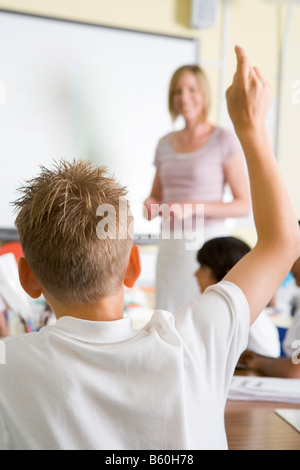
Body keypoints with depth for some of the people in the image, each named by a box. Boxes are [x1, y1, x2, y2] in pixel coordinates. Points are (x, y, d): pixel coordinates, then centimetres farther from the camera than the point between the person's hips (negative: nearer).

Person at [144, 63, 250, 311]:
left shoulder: (224, 140, -3)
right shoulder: (165, 143, 13)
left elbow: (244, 205, -7)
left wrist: (192, 208, -17)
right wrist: (151, 206, -1)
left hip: (208, 243, -4)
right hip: (170, 246, 4)